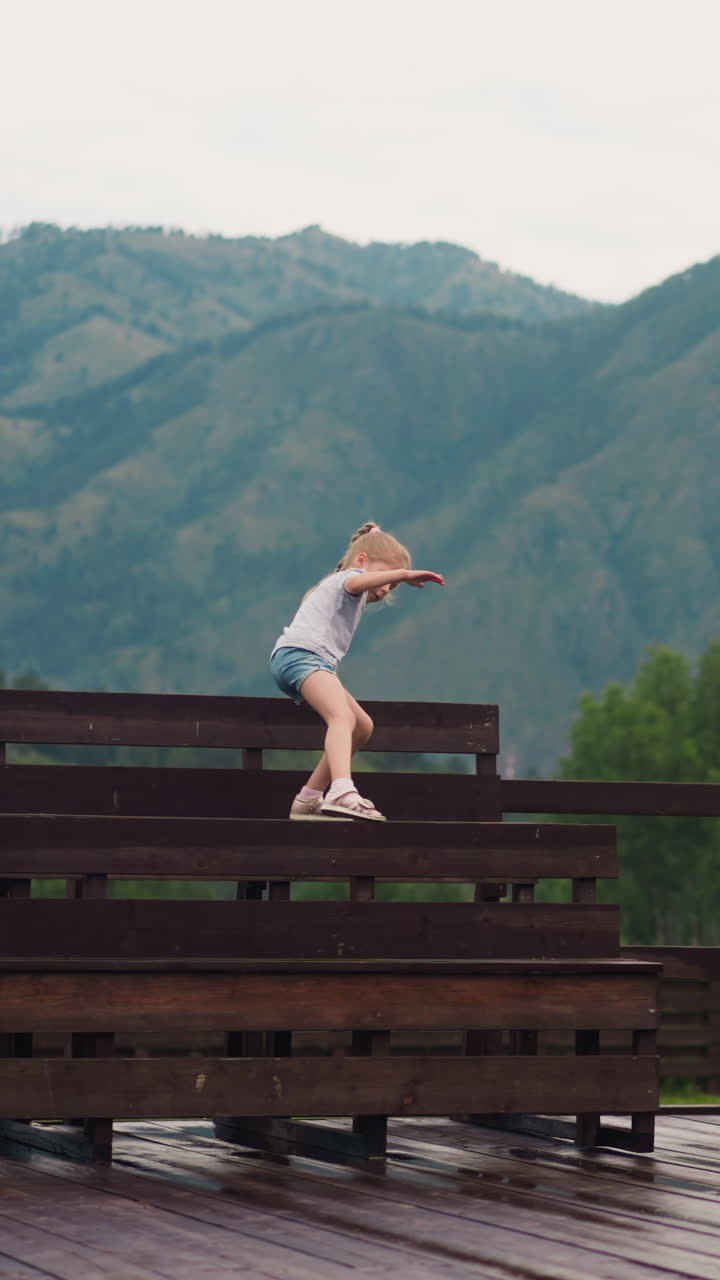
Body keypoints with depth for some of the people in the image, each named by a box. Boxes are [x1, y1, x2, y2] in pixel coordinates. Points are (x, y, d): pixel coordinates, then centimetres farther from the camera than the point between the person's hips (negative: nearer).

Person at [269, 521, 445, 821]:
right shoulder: (348, 577, 5)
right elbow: (357, 582, -20)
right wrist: (404, 574, -32)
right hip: (298, 653, -10)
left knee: (362, 727, 18)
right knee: (342, 717, -31)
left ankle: (308, 800, 21)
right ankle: (342, 793, -55)